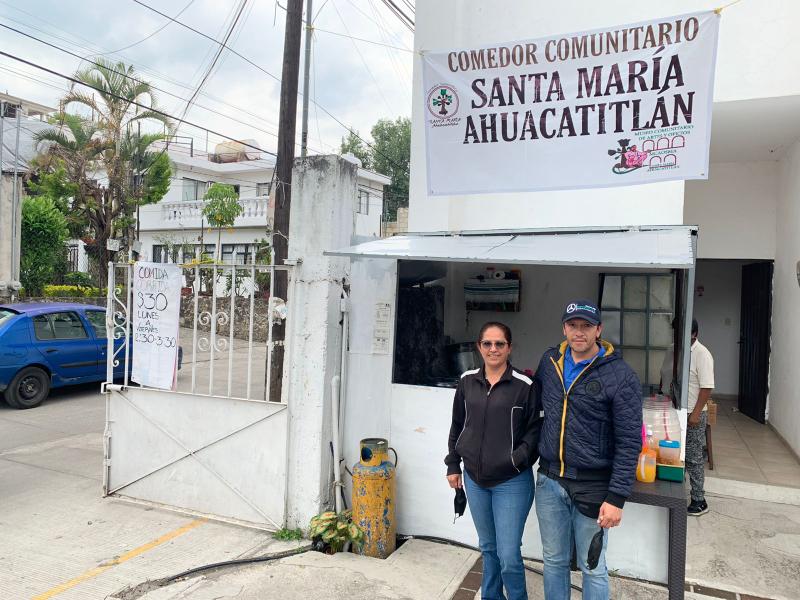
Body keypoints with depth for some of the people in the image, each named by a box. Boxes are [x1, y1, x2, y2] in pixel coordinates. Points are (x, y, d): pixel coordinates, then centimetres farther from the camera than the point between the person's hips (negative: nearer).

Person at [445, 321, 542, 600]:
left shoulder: (525, 385, -10)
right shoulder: (467, 381, 2)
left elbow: (535, 428, -5)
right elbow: (457, 425, 12)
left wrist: (520, 458, -18)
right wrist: (453, 465, 12)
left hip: (511, 482, -4)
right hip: (474, 479, 4)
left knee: (508, 556, -2)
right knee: (488, 547, 20)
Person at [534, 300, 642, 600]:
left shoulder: (620, 376, -13)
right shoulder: (550, 361, 2)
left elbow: (629, 442, -13)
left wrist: (616, 497, -15)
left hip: (592, 487, -4)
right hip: (549, 482, 4)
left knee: (593, 568, 13)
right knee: (554, 561, 19)